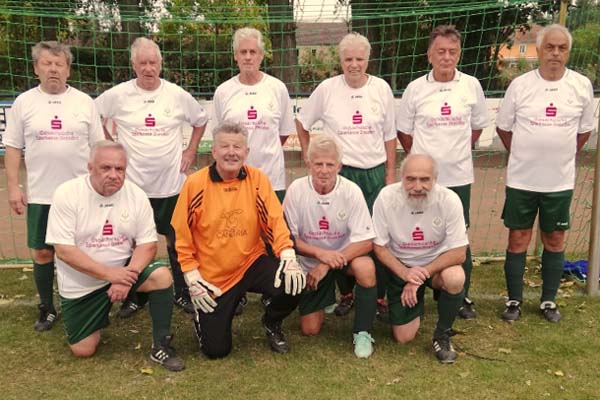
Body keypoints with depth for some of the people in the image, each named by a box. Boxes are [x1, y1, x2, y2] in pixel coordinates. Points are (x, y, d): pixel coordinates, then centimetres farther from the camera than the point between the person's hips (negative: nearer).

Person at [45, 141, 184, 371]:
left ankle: (161, 347, -10)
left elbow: (148, 244, -8)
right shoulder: (67, 194, -16)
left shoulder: (136, 195, -9)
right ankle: (98, 316, 33)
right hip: (80, 284, -1)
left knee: (162, 276, -27)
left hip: (122, 270, 1)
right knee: (83, 350, 0)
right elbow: (64, 250, -20)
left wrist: (128, 275, -26)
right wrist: (108, 274, -26)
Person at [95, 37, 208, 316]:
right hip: (133, 184, 0)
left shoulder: (177, 95, -2)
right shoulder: (118, 95, -5)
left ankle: (182, 293, 26)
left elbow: (201, 120, 14)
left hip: (172, 183, 1)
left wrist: (191, 150, 5)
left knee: (177, 241, 11)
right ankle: (134, 296, 27)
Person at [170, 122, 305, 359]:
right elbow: (181, 235, -5)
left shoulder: (257, 179, -7)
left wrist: (288, 255, -24)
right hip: (212, 276, -1)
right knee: (216, 350, -2)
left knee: (292, 284, -27)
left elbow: (274, 221, -8)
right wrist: (193, 278, -8)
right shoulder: (195, 184, -11)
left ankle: (272, 324, 9)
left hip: (251, 263, 2)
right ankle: (203, 316, 35)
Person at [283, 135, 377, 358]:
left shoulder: (351, 191, -19)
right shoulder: (297, 190, -18)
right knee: (310, 330, -1)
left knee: (365, 267, -36)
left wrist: (327, 264, -28)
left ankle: (362, 332, -13)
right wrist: (321, 253, -27)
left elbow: (365, 241, -21)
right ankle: (327, 298, 33)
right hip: (311, 262, 1)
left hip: (344, 255, -1)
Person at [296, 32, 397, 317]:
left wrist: (391, 174, 5)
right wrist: (308, 156, 5)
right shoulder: (327, 89, -3)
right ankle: (345, 294, 23)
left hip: (374, 173, 1)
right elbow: (301, 122, 10)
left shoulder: (382, 88, 1)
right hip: (339, 173, 0)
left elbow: (389, 136, 7)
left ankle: (378, 296, 16)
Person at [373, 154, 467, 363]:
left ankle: (442, 334, -6)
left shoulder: (449, 200, -23)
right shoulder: (386, 197, -21)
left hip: (438, 263, 0)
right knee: (403, 337, -2)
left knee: (455, 278, -35)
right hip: (400, 267, 1)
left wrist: (420, 276, -25)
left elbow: (459, 252, -20)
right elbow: (379, 246, -12)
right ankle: (417, 303, 33)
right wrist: (405, 273, -27)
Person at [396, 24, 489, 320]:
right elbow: (403, 130, 7)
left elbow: (478, 126, 13)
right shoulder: (416, 88, -2)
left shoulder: (472, 86, 1)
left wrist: (458, 151, 10)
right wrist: (421, 156, 6)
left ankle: (462, 296, 23)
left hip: (459, 177, 1)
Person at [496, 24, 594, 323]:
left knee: (555, 241, 11)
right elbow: (503, 127, 6)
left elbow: (584, 130, 10)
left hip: (560, 181, 1)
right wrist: (523, 156, 8)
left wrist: (563, 157, 7)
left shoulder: (582, 86, -2)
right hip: (521, 179, -1)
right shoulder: (520, 85, -4)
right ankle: (514, 300, 20)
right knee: (518, 240, 6)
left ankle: (549, 300, 27)